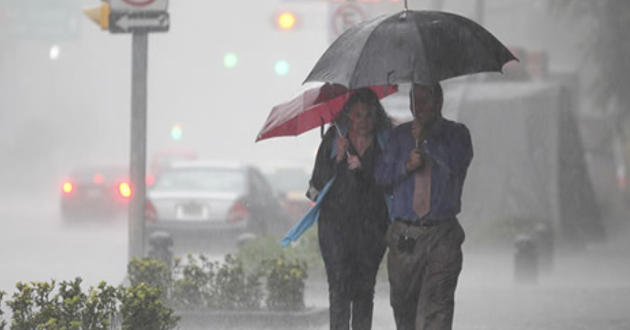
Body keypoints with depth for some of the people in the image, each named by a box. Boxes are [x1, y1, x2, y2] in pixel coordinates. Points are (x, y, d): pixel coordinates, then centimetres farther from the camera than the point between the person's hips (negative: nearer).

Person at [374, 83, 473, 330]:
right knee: (402, 301, 8)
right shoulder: (400, 135, 15)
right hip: (404, 233, 3)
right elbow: (381, 175, 9)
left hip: (441, 235, -3)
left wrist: (425, 140, -14)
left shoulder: (456, 134, 7)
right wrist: (406, 166, -9)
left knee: (436, 303, -15)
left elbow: (457, 163, -13)